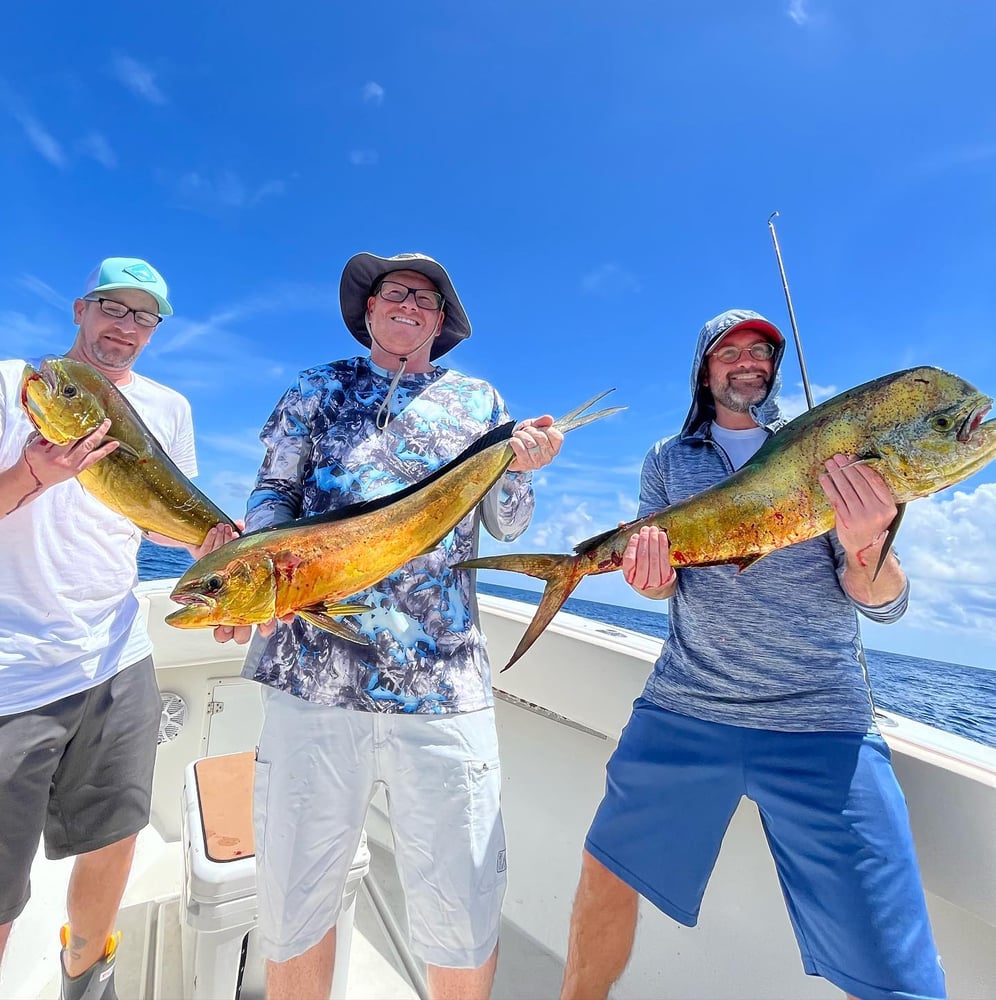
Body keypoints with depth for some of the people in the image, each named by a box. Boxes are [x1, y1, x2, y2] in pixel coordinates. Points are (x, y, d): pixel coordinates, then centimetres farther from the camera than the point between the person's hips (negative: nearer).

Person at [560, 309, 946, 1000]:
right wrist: (651, 575, -17)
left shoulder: (831, 449, 4)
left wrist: (865, 543, -25)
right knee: (608, 874, 8)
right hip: (683, 707, 2)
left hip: (823, 722, -1)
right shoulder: (669, 460, 9)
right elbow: (663, 582, 7)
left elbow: (885, 604, -3)